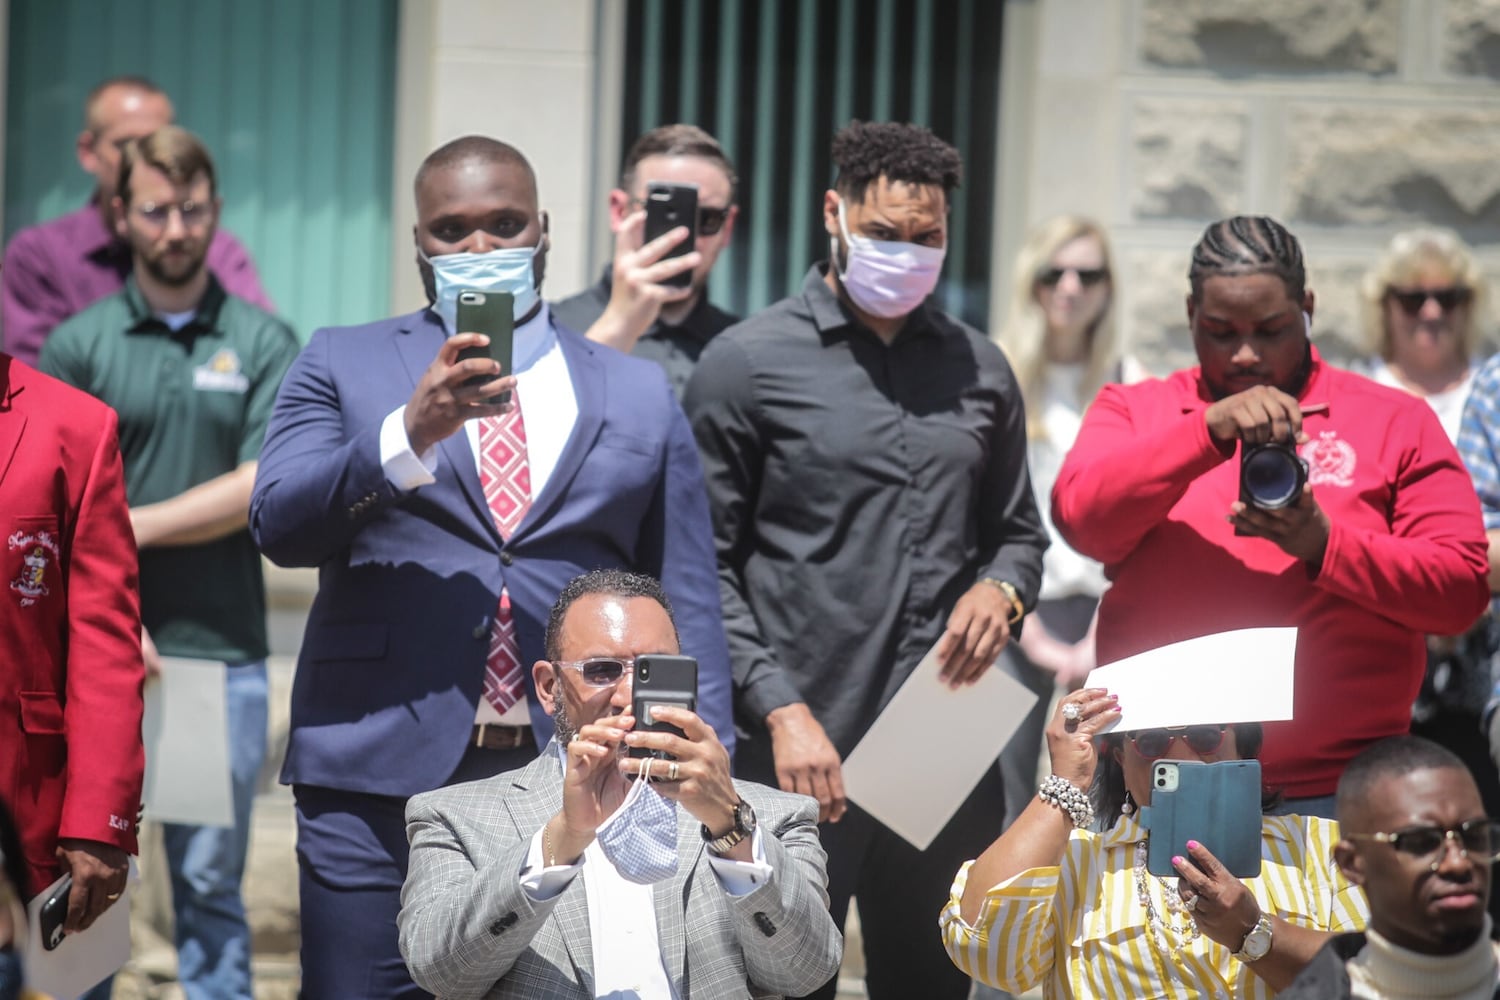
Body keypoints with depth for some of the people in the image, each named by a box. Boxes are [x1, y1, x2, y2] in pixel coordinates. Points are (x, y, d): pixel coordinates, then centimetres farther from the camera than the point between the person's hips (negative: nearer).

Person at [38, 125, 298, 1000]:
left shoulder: (263, 344, 6)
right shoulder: (78, 345, 6)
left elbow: (262, 490, -4)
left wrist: (126, 527, -6)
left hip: (224, 650, 0)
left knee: (212, 880, 4)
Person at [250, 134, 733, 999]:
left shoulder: (640, 395, 14)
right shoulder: (344, 366, 10)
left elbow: (687, 608, 12)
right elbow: (280, 526, -5)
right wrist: (411, 431, -20)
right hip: (382, 780, -1)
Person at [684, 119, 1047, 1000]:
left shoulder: (979, 367, 13)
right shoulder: (747, 364, 0)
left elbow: (1018, 531, 22)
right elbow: (707, 565, -2)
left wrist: (1001, 589, -2)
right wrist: (780, 710, -12)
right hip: (802, 755, -4)